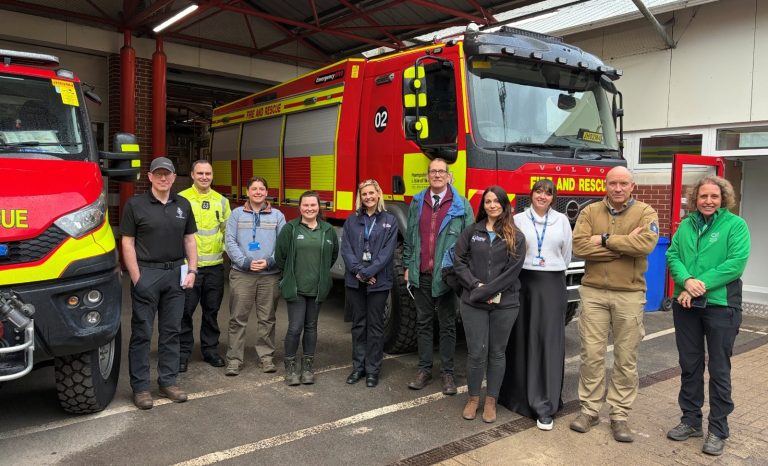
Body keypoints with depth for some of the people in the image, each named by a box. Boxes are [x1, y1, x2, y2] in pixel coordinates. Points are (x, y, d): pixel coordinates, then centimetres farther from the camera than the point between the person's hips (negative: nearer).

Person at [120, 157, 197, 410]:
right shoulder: (135, 204, -2)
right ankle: (140, 387, 10)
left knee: (171, 331, 10)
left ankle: (168, 381, 20)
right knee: (142, 332, 2)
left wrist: (192, 270, 2)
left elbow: (189, 239, 13)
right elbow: (127, 242, -4)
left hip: (176, 274, 4)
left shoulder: (183, 205, 10)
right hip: (146, 273, -4)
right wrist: (136, 277, -11)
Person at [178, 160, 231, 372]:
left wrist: (227, 250, 6)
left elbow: (227, 230, 16)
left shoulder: (221, 201, 10)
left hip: (215, 265, 4)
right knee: (186, 311, 3)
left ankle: (210, 349, 26)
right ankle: (183, 352, 15)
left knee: (211, 310, 13)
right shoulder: (181, 199, -3)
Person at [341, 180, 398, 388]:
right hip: (354, 281, 2)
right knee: (358, 324, 11)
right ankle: (358, 367, 21)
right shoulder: (351, 221, 8)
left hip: (379, 281, -2)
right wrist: (358, 271, -14)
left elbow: (387, 252, -8)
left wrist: (367, 272, -14)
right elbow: (345, 248, 0)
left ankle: (373, 369, 15)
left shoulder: (389, 221, 0)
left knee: (375, 325, 5)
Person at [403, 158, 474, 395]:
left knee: (447, 325, 7)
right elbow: (409, 238, 12)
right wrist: (407, 266, 8)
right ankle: (424, 369, 20)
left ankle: (448, 373, 17)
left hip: (447, 275, -3)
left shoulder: (462, 205, 0)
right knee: (423, 322, 10)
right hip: (421, 275, 3)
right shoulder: (417, 203, 9)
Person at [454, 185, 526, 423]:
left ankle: (491, 401, 22)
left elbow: (513, 271, -7)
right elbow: (459, 262, 2)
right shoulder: (471, 231, 6)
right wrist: (477, 285, -11)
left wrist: (486, 291, -13)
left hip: (504, 303, 0)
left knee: (497, 352, 9)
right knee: (476, 352, 1)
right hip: (473, 302, 0)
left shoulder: (516, 237, 1)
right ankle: (473, 398, 20)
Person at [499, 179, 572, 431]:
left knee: (550, 342, -2)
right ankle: (519, 393, 22)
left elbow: (566, 254, 14)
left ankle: (544, 407, 1)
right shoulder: (519, 219, 4)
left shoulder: (562, 221, 7)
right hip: (524, 282, 0)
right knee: (521, 341, 6)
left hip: (552, 285, 0)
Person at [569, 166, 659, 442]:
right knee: (592, 353, 6)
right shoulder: (590, 212, 3)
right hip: (593, 292, 1)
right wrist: (625, 244, -15)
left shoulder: (645, 213, -1)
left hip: (629, 294, -1)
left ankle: (619, 414, 21)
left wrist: (604, 239, -16)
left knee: (626, 359, 8)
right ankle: (589, 409, 19)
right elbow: (579, 246, -13)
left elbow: (646, 244, -20)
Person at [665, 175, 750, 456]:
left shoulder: (735, 224, -4)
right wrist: (686, 281, -17)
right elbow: (672, 255, 2)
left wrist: (702, 284, -19)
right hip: (686, 305, 4)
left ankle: (718, 429, 17)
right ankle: (690, 420, 26)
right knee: (689, 365, 12)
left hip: (721, 305, -4)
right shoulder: (686, 225, 9)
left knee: (719, 369, 4)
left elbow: (736, 262, -14)